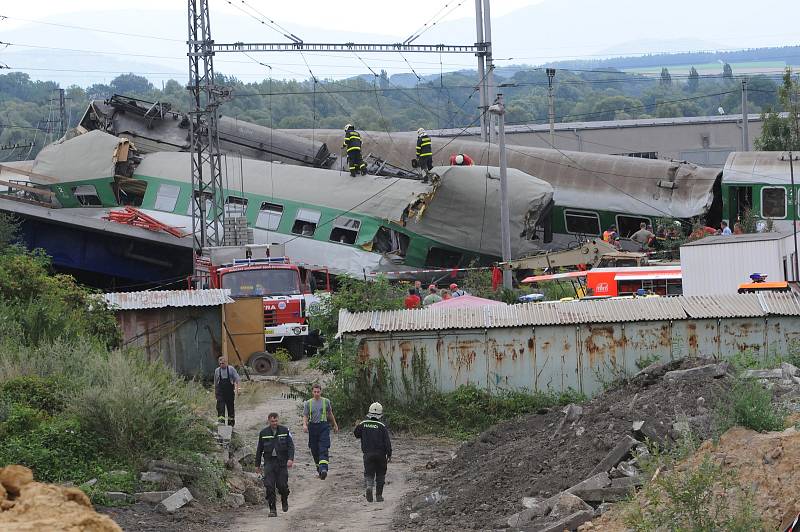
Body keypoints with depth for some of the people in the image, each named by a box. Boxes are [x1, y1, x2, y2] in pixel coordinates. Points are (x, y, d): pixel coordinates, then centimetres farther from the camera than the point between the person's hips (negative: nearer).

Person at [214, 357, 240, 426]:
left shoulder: (231, 369, 1)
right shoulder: (217, 370, 9)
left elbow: (237, 379, 0)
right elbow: (215, 382, 18)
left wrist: (237, 388, -13)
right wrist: (215, 392, 19)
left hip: (229, 391, -1)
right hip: (220, 391, 1)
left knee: (230, 407, 7)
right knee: (220, 406, -15)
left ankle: (231, 422, 16)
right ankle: (221, 420, -21)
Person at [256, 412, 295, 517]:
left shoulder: (285, 431, 2)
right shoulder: (263, 433, 5)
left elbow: (291, 446, 0)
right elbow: (259, 450, 12)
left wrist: (290, 459, -15)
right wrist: (257, 464, 13)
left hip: (282, 461, -1)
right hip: (269, 462, 1)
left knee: (282, 485, -2)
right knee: (269, 487, -9)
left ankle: (284, 501, 30)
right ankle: (272, 510, -4)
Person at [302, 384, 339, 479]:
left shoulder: (326, 401, 7)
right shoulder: (308, 403, 7)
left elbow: (330, 414, 20)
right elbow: (305, 416, 3)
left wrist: (335, 425, 28)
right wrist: (304, 425, -17)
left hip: (324, 426, -2)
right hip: (313, 427, 2)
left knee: (323, 449, -15)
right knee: (314, 450, 7)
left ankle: (323, 469, -27)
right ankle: (318, 467, 25)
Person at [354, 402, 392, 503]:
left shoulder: (363, 424, -2)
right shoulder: (382, 426, -9)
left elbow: (356, 434, 12)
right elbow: (387, 442, -9)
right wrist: (389, 454, -2)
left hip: (367, 454, 1)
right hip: (380, 454, -1)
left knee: (368, 473, 6)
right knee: (380, 475, 11)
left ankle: (368, 486, -24)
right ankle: (379, 495, 11)